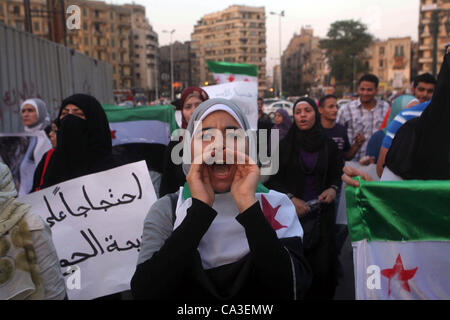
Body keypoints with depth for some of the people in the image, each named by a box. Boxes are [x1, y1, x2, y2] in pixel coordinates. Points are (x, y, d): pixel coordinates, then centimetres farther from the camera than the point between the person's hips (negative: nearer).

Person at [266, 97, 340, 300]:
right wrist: (291, 198, -14)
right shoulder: (285, 146, 0)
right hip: (292, 214, -1)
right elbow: (273, 179, -1)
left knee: (322, 266, -2)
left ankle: (321, 295, 21)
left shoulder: (329, 146, 6)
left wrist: (333, 189, -6)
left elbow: (336, 175, 15)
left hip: (321, 215, 2)